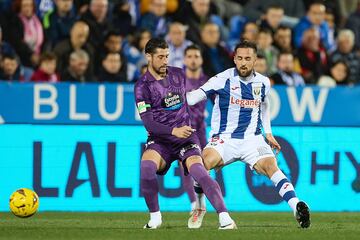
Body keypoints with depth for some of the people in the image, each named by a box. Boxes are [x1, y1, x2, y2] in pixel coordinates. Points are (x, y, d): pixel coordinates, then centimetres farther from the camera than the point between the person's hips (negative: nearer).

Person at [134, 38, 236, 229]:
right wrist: (173, 131, -27)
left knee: (198, 171, -24)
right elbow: (148, 122, -14)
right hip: (159, 140, -2)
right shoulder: (143, 86, -5)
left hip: (185, 136, 2)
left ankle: (224, 218, -30)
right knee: (146, 166, -31)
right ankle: (155, 217, -14)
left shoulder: (178, 75, 7)